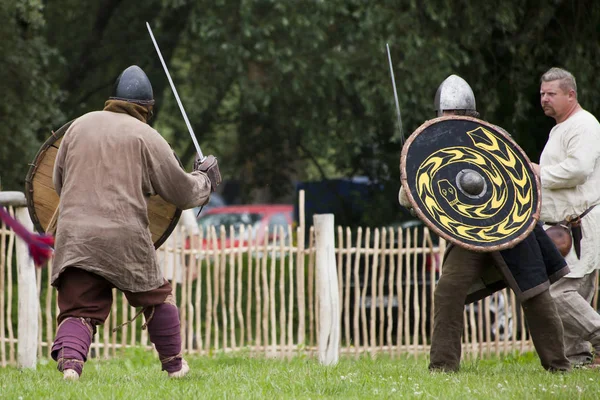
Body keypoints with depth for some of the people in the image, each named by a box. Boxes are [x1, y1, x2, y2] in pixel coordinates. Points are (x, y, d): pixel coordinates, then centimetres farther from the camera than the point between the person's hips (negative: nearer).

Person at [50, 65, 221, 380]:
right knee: (157, 297, 20)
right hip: (125, 236, -2)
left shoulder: (79, 126, 13)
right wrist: (205, 180, 28)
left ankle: (69, 360, -26)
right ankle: (173, 364, 30)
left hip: (73, 233, 2)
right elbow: (183, 192, 7)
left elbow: (58, 181, 22)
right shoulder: (146, 136, 2)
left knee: (78, 309, 1)